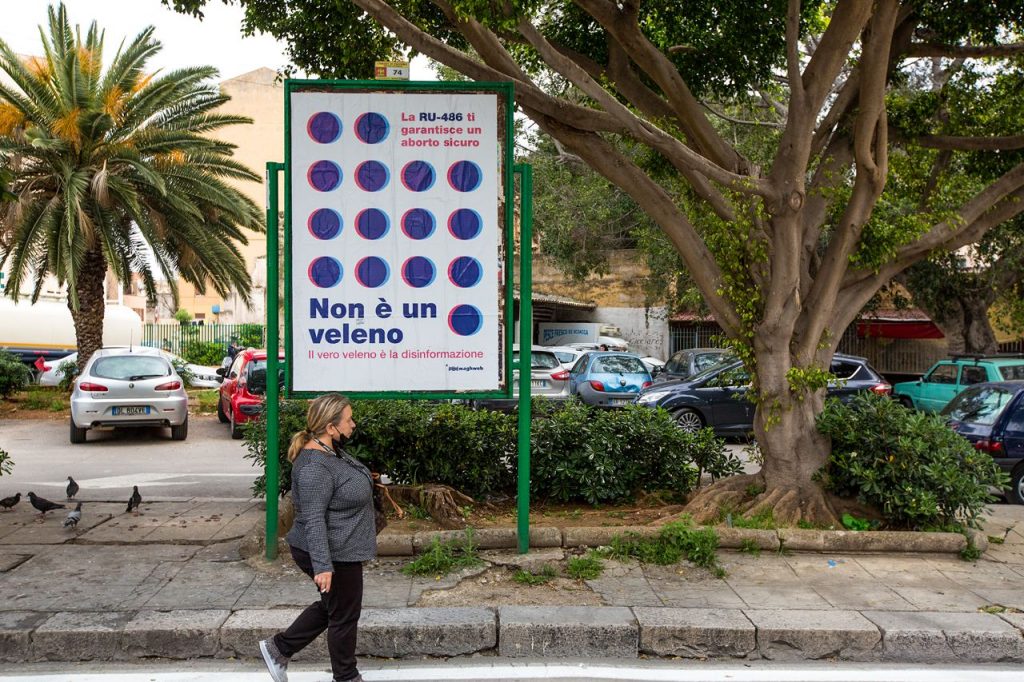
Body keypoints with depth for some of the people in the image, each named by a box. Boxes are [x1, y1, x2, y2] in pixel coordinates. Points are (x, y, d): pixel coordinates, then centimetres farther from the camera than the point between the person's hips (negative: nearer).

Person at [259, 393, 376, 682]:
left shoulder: (330, 450, 5)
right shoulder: (315, 467, -26)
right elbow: (313, 520, -28)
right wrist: (322, 566, -28)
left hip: (341, 550, 10)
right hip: (334, 555, -10)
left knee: (331, 606, 22)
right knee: (344, 615, 6)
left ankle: (279, 647, 30)